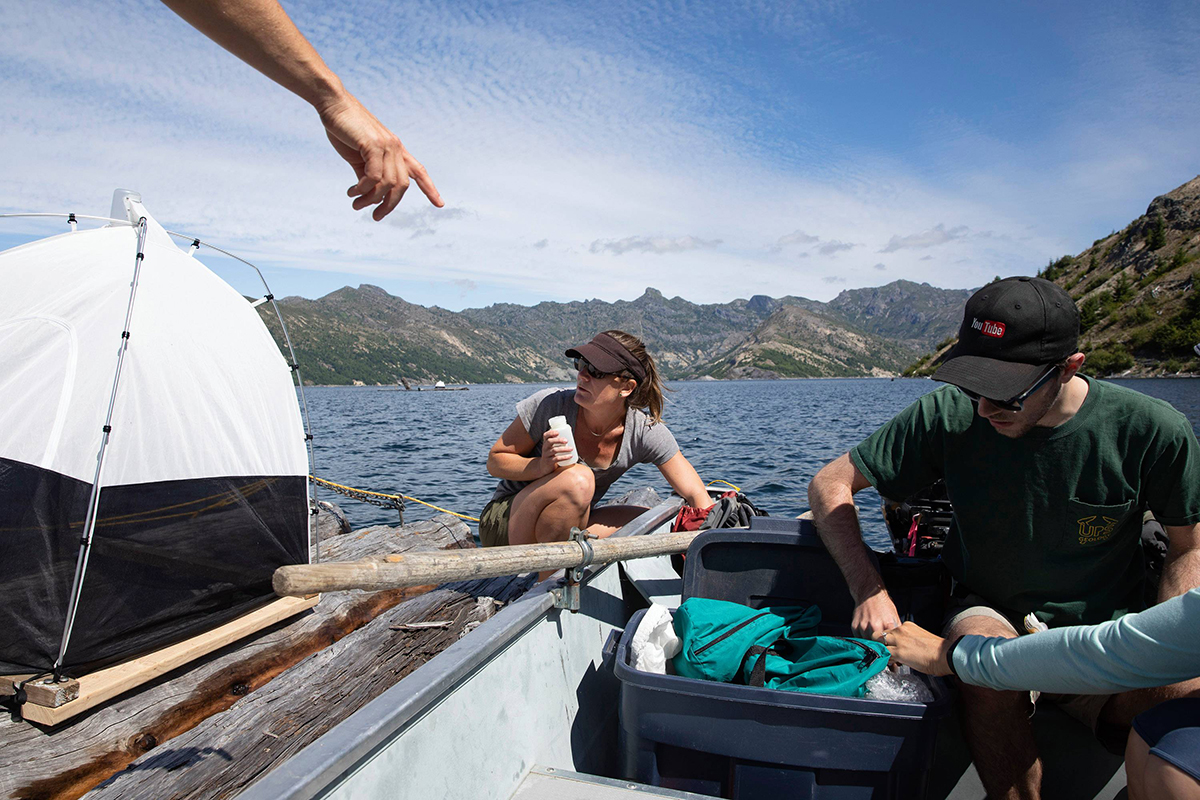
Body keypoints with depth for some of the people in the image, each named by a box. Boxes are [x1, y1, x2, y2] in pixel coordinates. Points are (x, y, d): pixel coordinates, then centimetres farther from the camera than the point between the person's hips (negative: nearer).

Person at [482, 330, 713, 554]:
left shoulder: (646, 432, -13)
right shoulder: (551, 404, -19)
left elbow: (697, 496, -11)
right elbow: (495, 461, -10)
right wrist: (542, 466, -29)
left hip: (567, 532, 4)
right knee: (578, 480, -31)